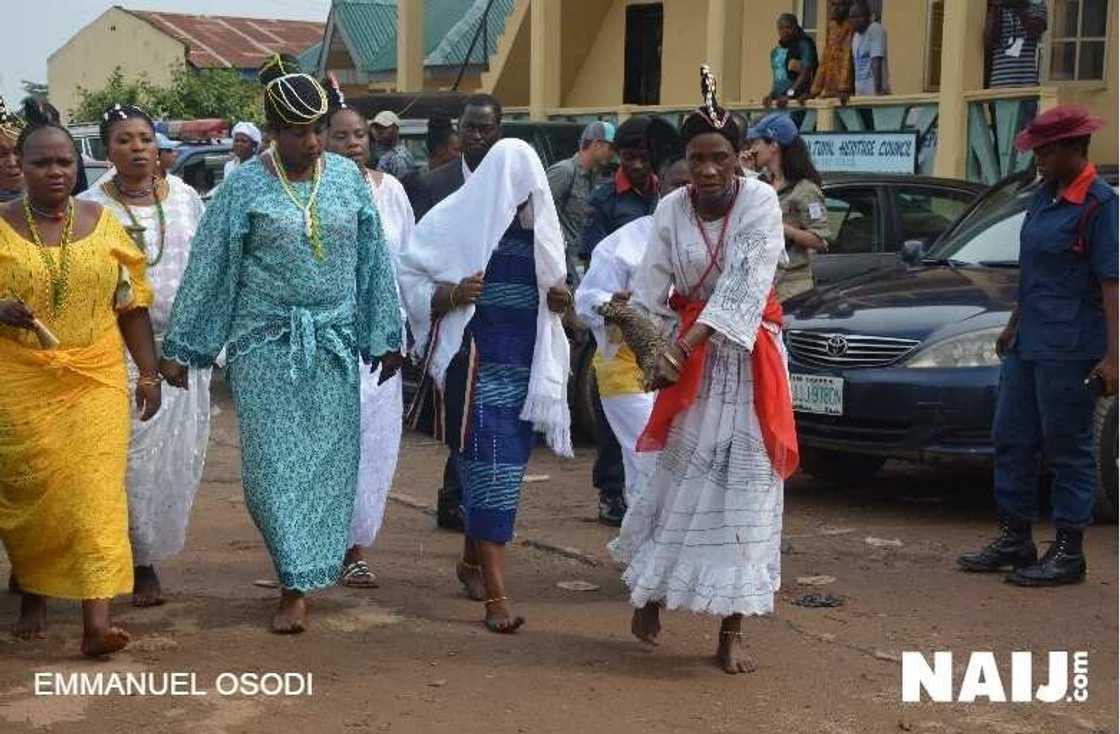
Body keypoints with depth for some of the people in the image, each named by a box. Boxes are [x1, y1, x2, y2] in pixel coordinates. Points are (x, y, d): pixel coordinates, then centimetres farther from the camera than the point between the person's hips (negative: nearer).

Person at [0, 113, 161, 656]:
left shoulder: (103, 223, 6)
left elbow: (132, 304, 9)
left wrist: (149, 372, 4)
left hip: (94, 379, 1)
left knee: (95, 489, -8)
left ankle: (96, 619, -11)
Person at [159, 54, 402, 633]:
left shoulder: (347, 177, 3)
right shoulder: (245, 186, -4)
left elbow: (373, 262, 9)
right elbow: (207, 269, -1)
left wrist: (385, 337, 9)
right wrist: (178, 348, -1)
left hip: (334, 344, 2)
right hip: (266, 345, -2)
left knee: (328, 459, 4)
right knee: (273, 460, -4)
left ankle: (307, 579, 19)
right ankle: (298, 582, 6)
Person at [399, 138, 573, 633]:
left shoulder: (540, 226, 11)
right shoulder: (457, 221, -5)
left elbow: (552, 286, 23)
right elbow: (410, 280, -4)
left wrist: (559, 299, 0)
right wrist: (454, 294, -23)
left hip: (527, 363, 6)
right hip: (478, 360, -6)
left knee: (504, 466, 13)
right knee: (491, 468, -11)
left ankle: (472, 560, 35)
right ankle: (495, 594, -10)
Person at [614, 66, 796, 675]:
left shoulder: (760, 202, -12)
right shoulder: (672, 210, -3)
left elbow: (745, 286, -20)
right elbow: (651, 292, -7)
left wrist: (688, 344, -26)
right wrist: (662, 350, -23)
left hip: (748, 354, -1)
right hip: (689, 351, 2)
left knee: (744, 486, -1)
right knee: (682, 475, 4)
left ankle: (732, 630, 5)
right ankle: (651, 592, 23)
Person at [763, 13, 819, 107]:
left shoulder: (804, 45, -2)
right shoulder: (775, 51, 20)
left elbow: (806, 73, -13)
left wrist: (790, 93, -22)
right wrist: (771, 95, 8)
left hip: (798, 99, -7)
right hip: (778, 100, 7)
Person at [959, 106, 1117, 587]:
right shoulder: (1046, 195, 13)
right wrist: (1014, 325, 24)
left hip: (1069, 350, -9)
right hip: (1027, 345, 9)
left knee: (1067, 449, -1)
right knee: (1012, 440, 13)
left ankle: (1067, 552, 7)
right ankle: (1015, 539, 24)